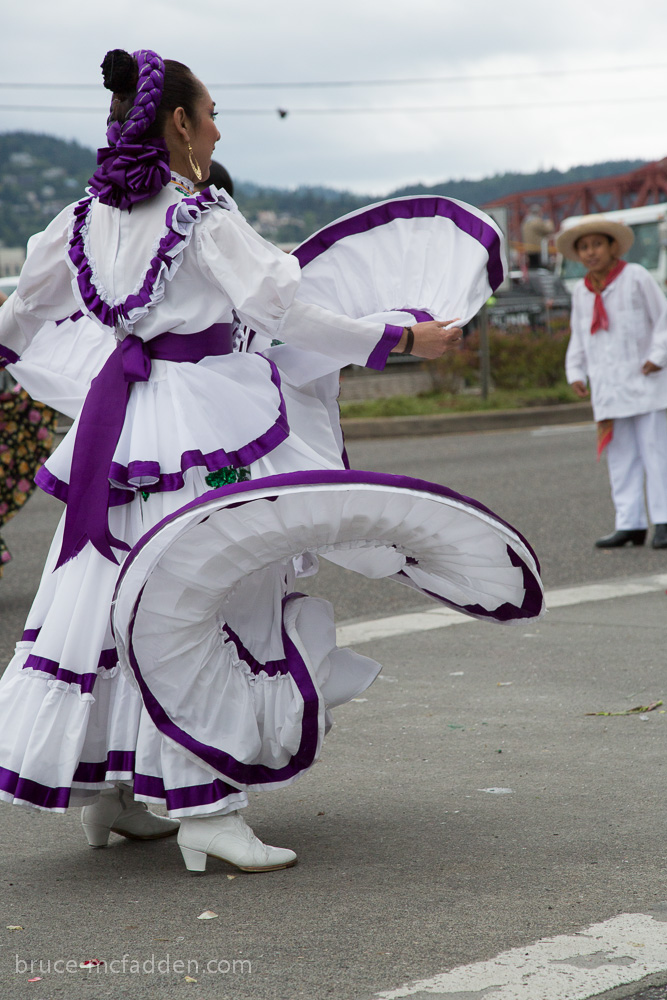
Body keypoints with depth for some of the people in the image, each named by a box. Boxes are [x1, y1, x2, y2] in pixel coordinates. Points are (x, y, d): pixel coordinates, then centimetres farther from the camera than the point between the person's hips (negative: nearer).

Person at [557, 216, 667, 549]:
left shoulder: (636, 277, -4)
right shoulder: (581, 293, 10)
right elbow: (578, 338, 19)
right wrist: (575, 373, 9)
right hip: (608, 390, 5)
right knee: (620, 457, 3)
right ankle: (630, 525, 5)